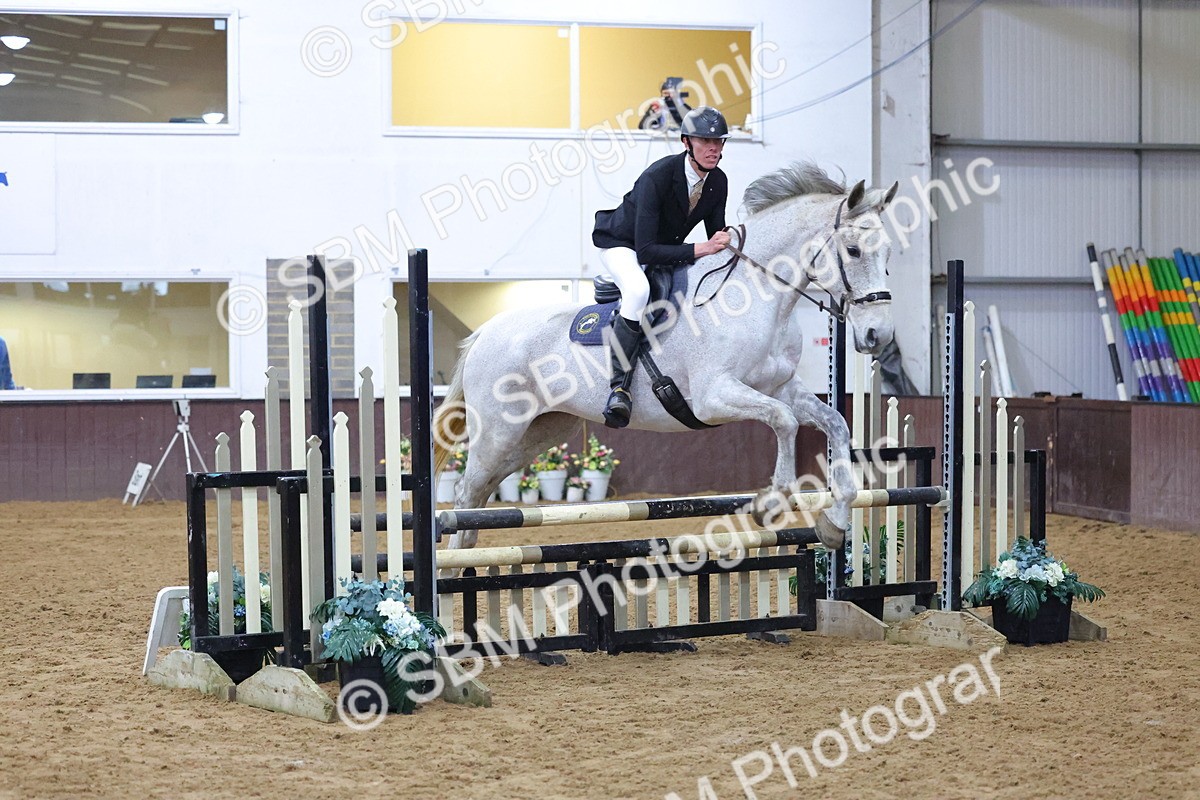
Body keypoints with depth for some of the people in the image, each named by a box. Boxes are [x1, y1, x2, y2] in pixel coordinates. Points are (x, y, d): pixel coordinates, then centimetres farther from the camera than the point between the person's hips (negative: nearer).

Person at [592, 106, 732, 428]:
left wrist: (728, 246, -20)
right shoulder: (657, 176, -31)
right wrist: (698, 250, -41)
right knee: (639, 289, -38)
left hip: (667, 250, 8)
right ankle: (619, 385, -35)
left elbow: (717, 237, 3)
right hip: (621, 245, -8)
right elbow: (645, 250, -35)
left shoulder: (718, 182, -11)